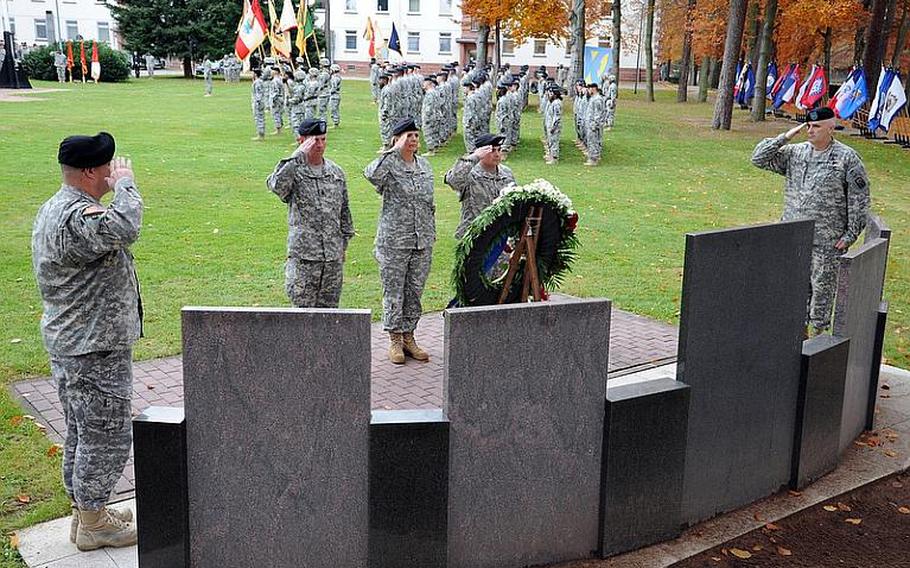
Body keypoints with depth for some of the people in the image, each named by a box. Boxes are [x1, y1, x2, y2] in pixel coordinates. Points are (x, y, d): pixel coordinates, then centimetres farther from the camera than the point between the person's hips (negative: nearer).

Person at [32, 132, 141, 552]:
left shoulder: (54, 209, 13)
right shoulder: (76, 215, -24)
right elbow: (123, 227, -41)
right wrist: (125, 183, -27)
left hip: (69, 343, 11)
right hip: (95, 348, -11)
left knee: (81, 432, 19)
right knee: (106, 435, 1)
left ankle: (85, 512, 32)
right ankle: (93, 523, 14)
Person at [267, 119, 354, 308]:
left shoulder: (336, 172, 10)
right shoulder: (294, 170, -4)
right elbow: (276, 185, -29)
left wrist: (343, 245, 16)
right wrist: (297, 156, -24)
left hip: (333, 257, 4)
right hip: (303, 256, -4)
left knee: (329, 310, 10)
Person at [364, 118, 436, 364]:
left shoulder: (424, 165, 10)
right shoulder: (389, 164, -8)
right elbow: (371, 174, -33)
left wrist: (432, 234, 16)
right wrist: (395, 150, -25)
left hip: (422, 242, 5)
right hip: (394, 242, -5)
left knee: (415, 291, 12)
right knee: (394, 292, 4)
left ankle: (409, 337, 24)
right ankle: (395, 340, 16)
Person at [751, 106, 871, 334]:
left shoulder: (848, 158, -5)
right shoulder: (794, 152, 7)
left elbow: (859, 198, -4)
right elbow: (759, 158, 5)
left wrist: (851, 234, -8)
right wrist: (785, 137, -4)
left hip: (827, 241, -4)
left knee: (822, 286, 4)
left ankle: (818, 330, 16)